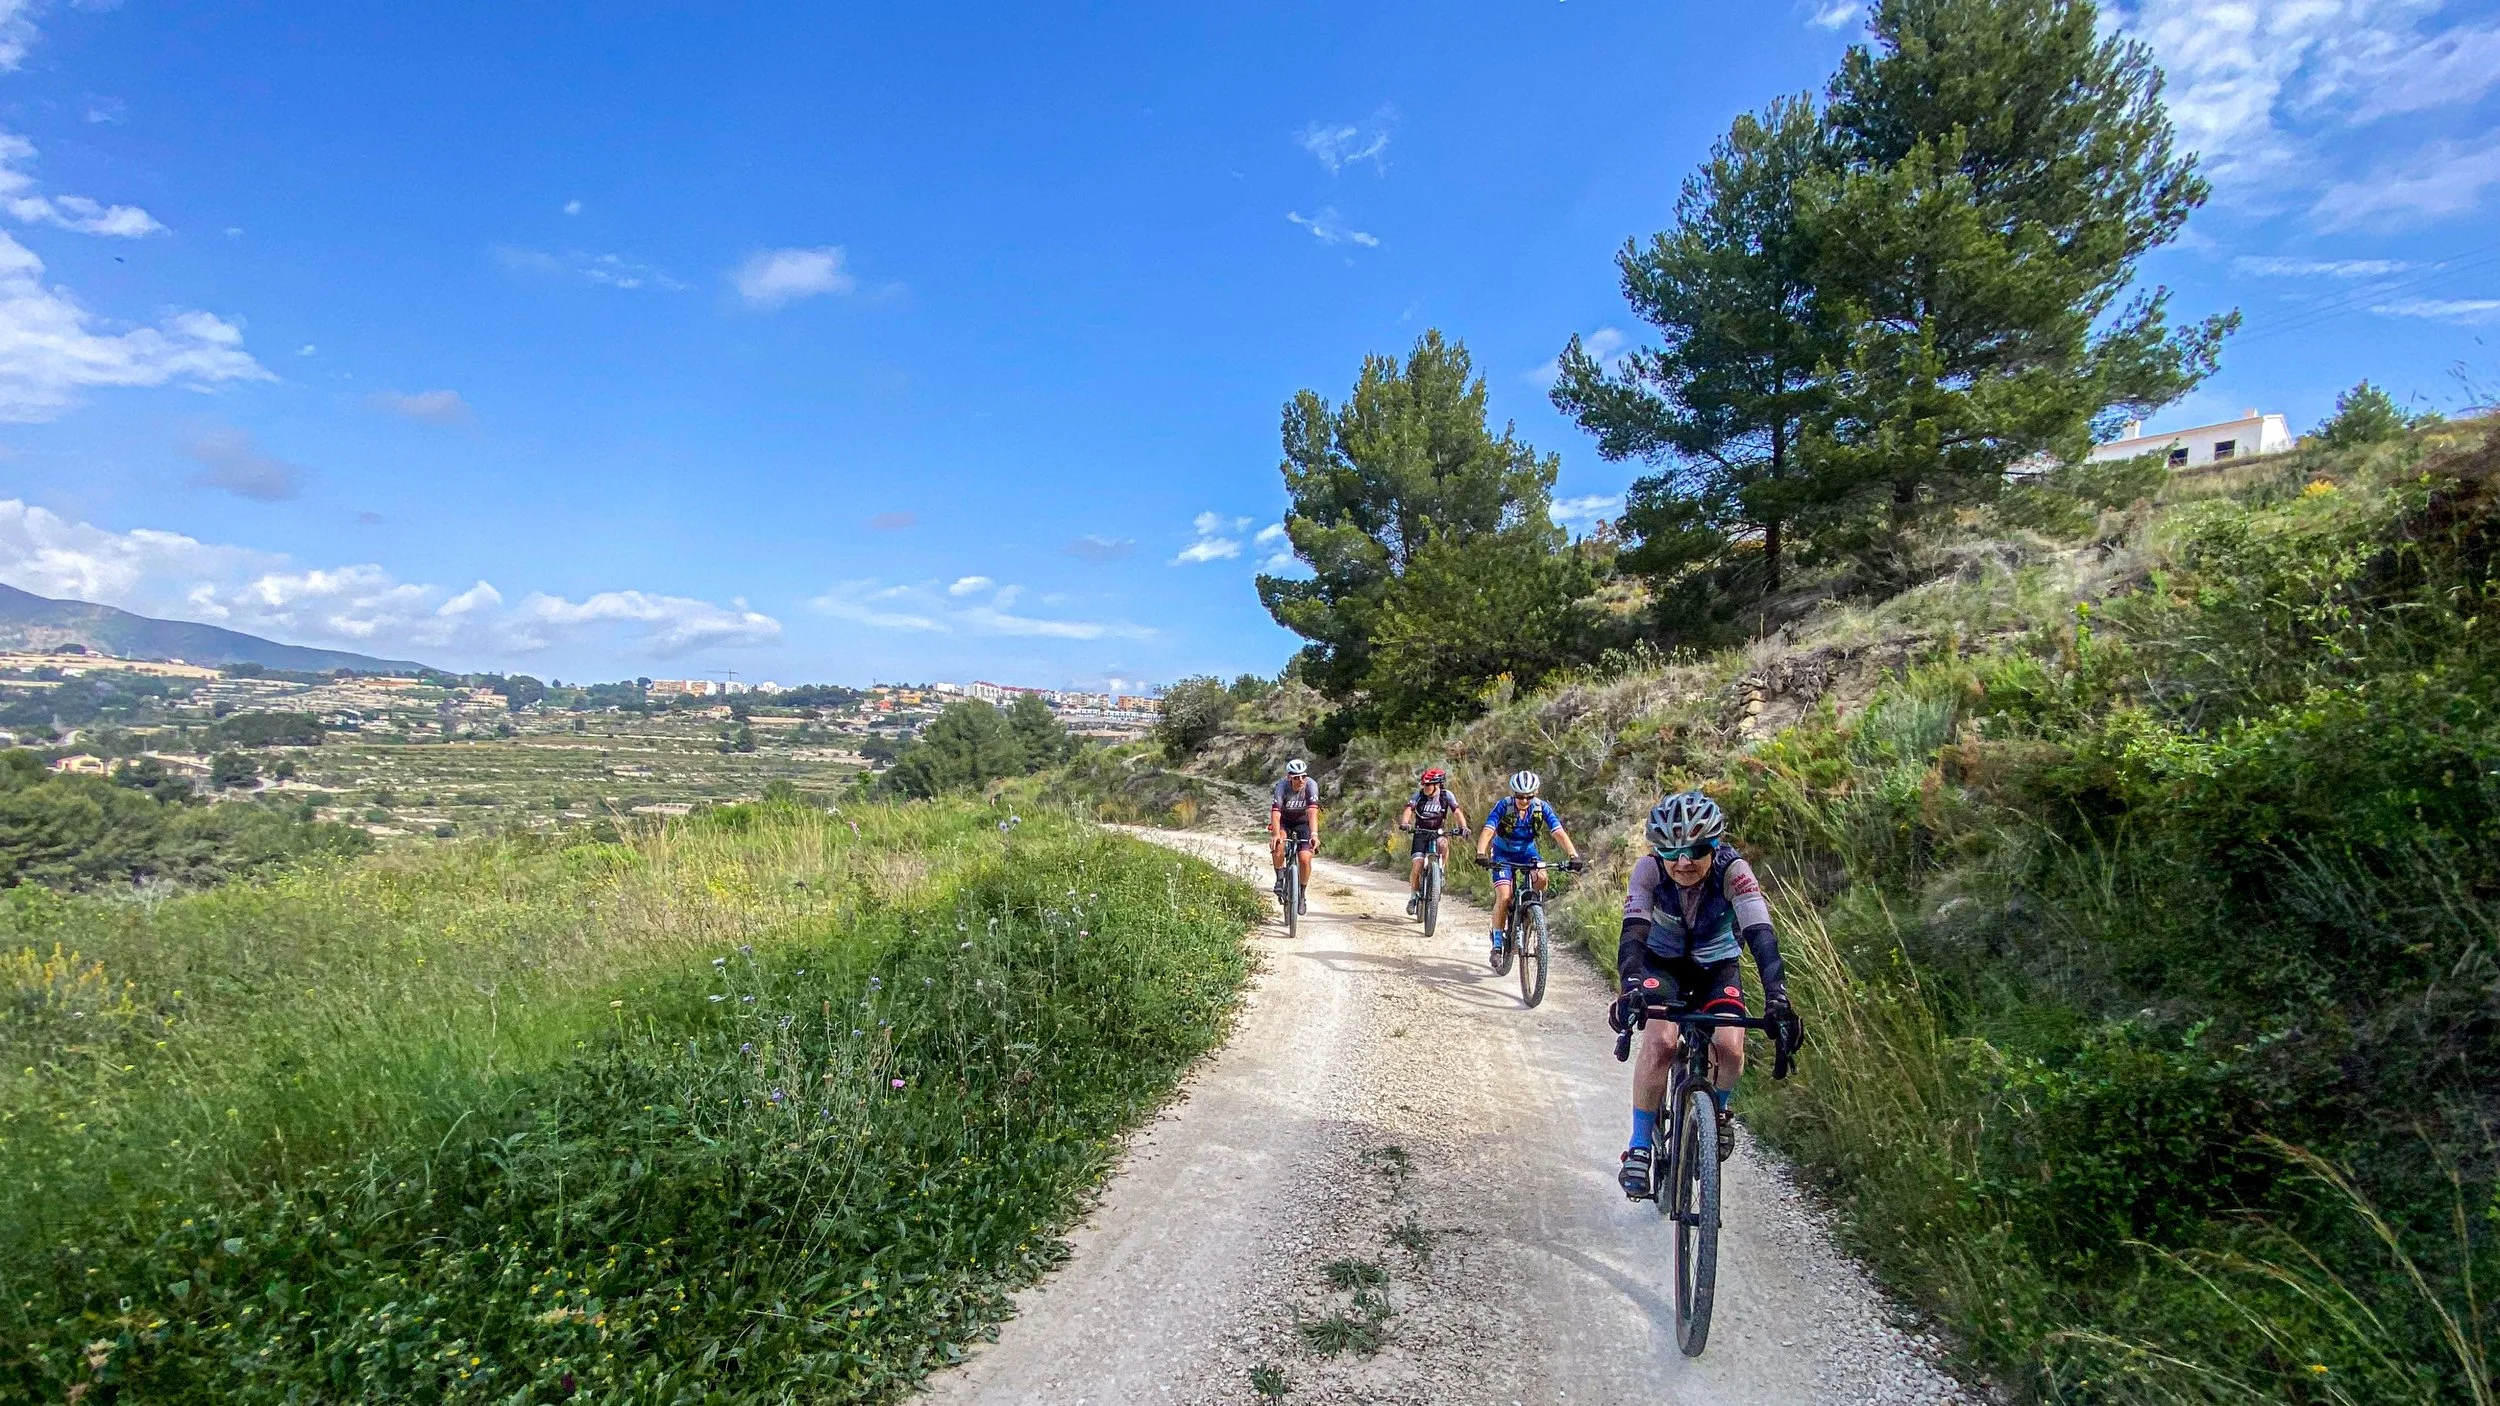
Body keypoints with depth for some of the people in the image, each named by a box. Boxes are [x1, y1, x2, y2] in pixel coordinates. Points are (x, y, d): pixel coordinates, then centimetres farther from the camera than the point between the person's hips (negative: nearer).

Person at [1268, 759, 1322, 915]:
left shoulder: (1311, 785, -27)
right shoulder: (1282, 786, -28)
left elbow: (1312, 812, -37)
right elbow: (1275, 813, -38)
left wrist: (1314, 834, -52)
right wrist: (1275, 835, -55)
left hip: (1303, 823, 1)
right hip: (1284, 821, -1)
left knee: (1305, 859, -15)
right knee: (1278, 842, -34)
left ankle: (1302, 894, 8)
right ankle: (1280, 879, -15)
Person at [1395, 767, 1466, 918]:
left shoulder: (1446, 795, -9)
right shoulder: (1419, 795, -10)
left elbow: (1457, 812, -17)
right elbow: (1408, 810, -20)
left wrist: (1463, 827, -35)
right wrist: (1404, 823, -41)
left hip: (1439, 832, 0)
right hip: (1421, 833, 0)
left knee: (1443, 844, -36)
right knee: (1417, 865, -14)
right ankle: (1414, 895, 6)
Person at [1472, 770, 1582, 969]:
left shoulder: (1542, 808, -19)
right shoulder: (1503, 806, -25)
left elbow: (1559, 833, -27)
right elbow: (1487, 831, -36)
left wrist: (1573, 855, -43)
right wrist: (1480, 854, -54)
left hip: (1527, 852, 2)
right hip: (1503, 854, -2)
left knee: (1541, 878, -29)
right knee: (1504, 897, -18)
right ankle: (1497, 945, -5)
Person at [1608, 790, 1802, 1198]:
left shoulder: (1733, 871, -29)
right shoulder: (1649, 869, -28)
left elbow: (1761, 935, -38)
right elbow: (1633, 933, -36)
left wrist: (1777, 999, -52)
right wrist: (1631, 987, -54)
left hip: (1717, 965, 1)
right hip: (1663, 962, -1)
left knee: (1729, 1046, -22)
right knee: (1660, 1042, -26)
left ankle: (1718, 1111, 13)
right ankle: (1639, 1148, -10)